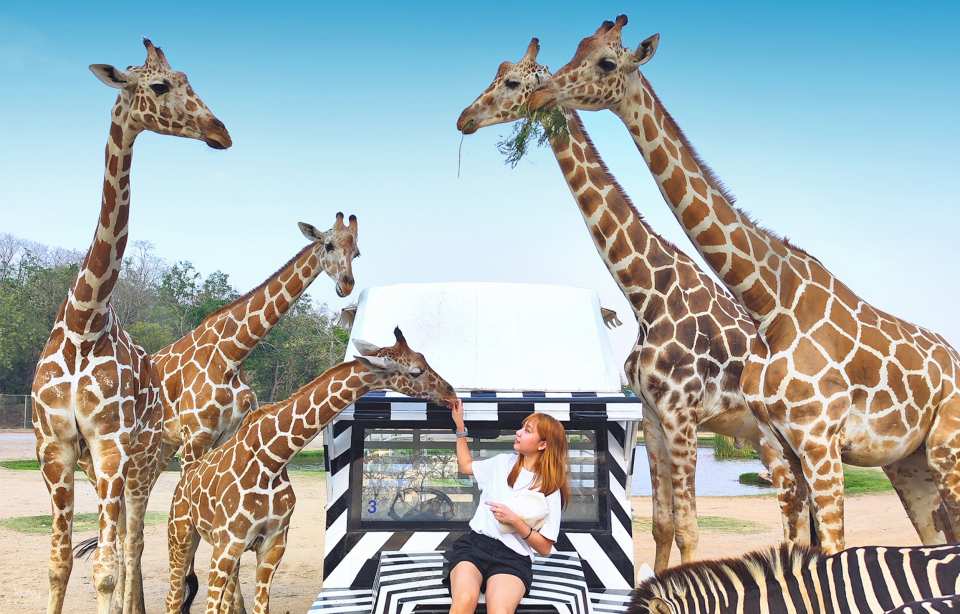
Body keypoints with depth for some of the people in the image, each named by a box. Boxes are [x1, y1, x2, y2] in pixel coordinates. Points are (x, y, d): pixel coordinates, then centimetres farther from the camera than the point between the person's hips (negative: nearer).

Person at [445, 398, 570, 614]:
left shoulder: (549, 489, 3)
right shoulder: (503, 462, 15)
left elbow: (544, 547, 2)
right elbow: (465, 466, 34)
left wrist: (515, 521, -11)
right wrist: (459, 424, 28)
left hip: (513, 557, -2)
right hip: (475, 542, 3)